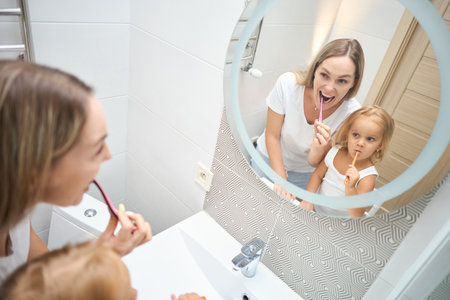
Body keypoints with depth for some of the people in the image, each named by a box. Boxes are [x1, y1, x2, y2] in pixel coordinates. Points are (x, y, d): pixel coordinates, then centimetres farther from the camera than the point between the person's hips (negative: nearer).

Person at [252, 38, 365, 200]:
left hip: (303, 174, 0)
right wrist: (281, 179, -20)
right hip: (269, 158, 0)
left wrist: (319, 149, -40)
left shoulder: (351, 112, -26)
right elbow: (272, 135, -18)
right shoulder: (288, 83, -29)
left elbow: (314, 163, -17)